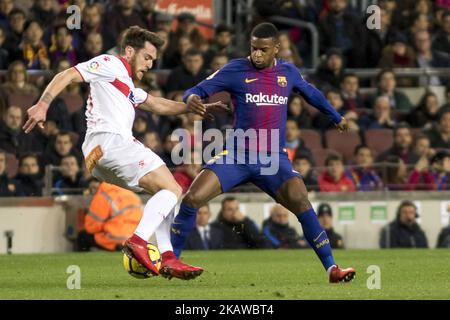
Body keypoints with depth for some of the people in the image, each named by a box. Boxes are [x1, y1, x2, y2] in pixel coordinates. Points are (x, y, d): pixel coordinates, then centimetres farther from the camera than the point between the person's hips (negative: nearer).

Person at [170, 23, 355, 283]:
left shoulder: (288, 72, 8)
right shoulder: (236, 70, -2)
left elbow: (311, 93, 28)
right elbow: (199, 90, -3)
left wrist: (337, 117, 40)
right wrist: (192, 98, -28)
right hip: (237, 155, -1)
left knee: (300, 201, -24)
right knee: (192, 198, -16)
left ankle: (332, 268, -18)